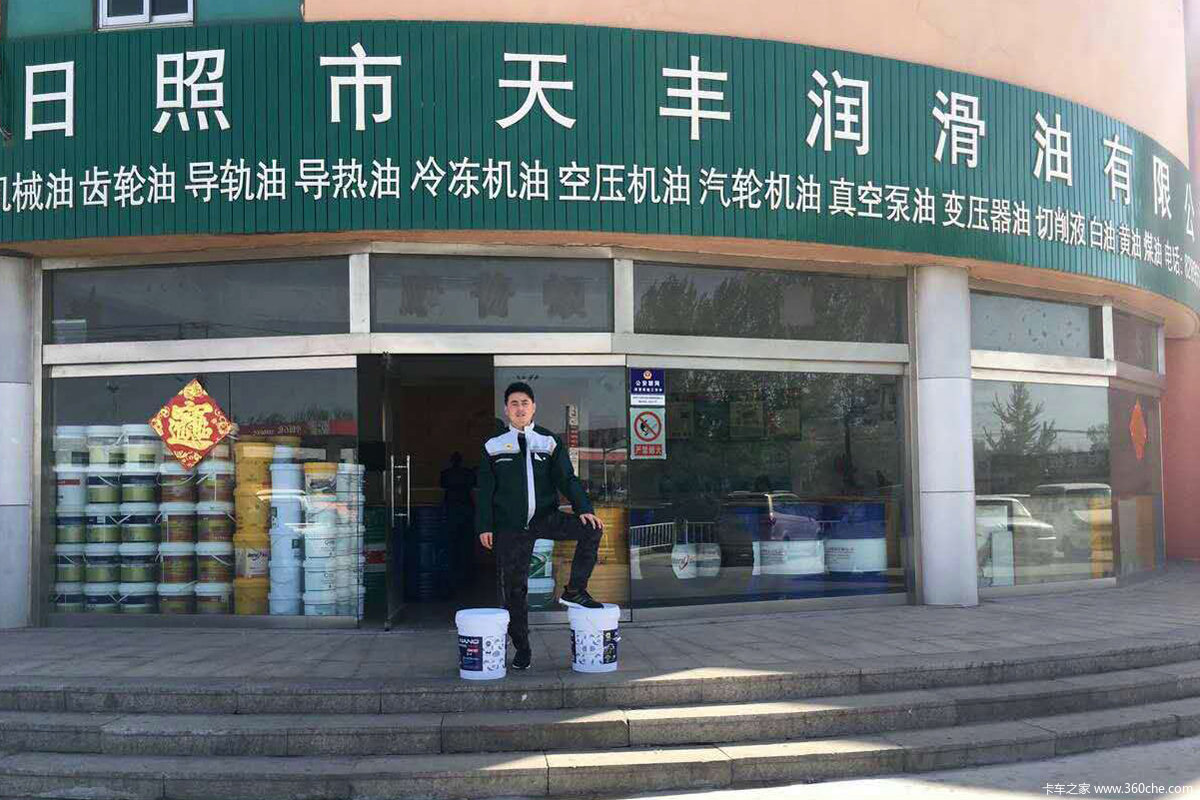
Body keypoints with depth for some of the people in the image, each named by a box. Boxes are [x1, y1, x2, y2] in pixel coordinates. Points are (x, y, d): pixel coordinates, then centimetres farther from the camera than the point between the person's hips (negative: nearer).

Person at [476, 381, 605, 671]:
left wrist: (584, 508, -13)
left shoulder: (550, 442, 6)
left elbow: (567, 479, 2)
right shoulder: (493, 446, 6)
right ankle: (521, 648, 15)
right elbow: (485, 489, 7)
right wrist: (484, 526, -1)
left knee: (591, 529, -23)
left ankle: (574, 591, -9)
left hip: (545, 517, 1)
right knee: (513, 587, 1)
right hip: (510, 525, 0)